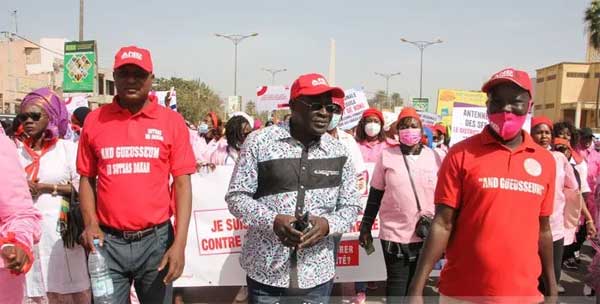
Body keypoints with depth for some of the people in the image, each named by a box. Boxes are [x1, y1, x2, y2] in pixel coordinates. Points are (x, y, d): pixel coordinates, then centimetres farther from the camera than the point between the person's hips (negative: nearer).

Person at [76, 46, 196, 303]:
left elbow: (182, 184, -4)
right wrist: (91, 223, -5)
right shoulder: (94, 120, 3)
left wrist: (179, 244, -10)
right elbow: (87, 179, 10)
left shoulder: (172, 121, -3)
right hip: (108, 241, 1)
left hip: (156, 240, -1)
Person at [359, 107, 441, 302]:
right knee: (396, 283, 2)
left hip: (426, 234, 2)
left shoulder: (433, 157, 2)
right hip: (394, 233, -2)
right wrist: (366, 227, 2)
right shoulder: (387, 155, -2)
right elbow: (375, 195, 3)